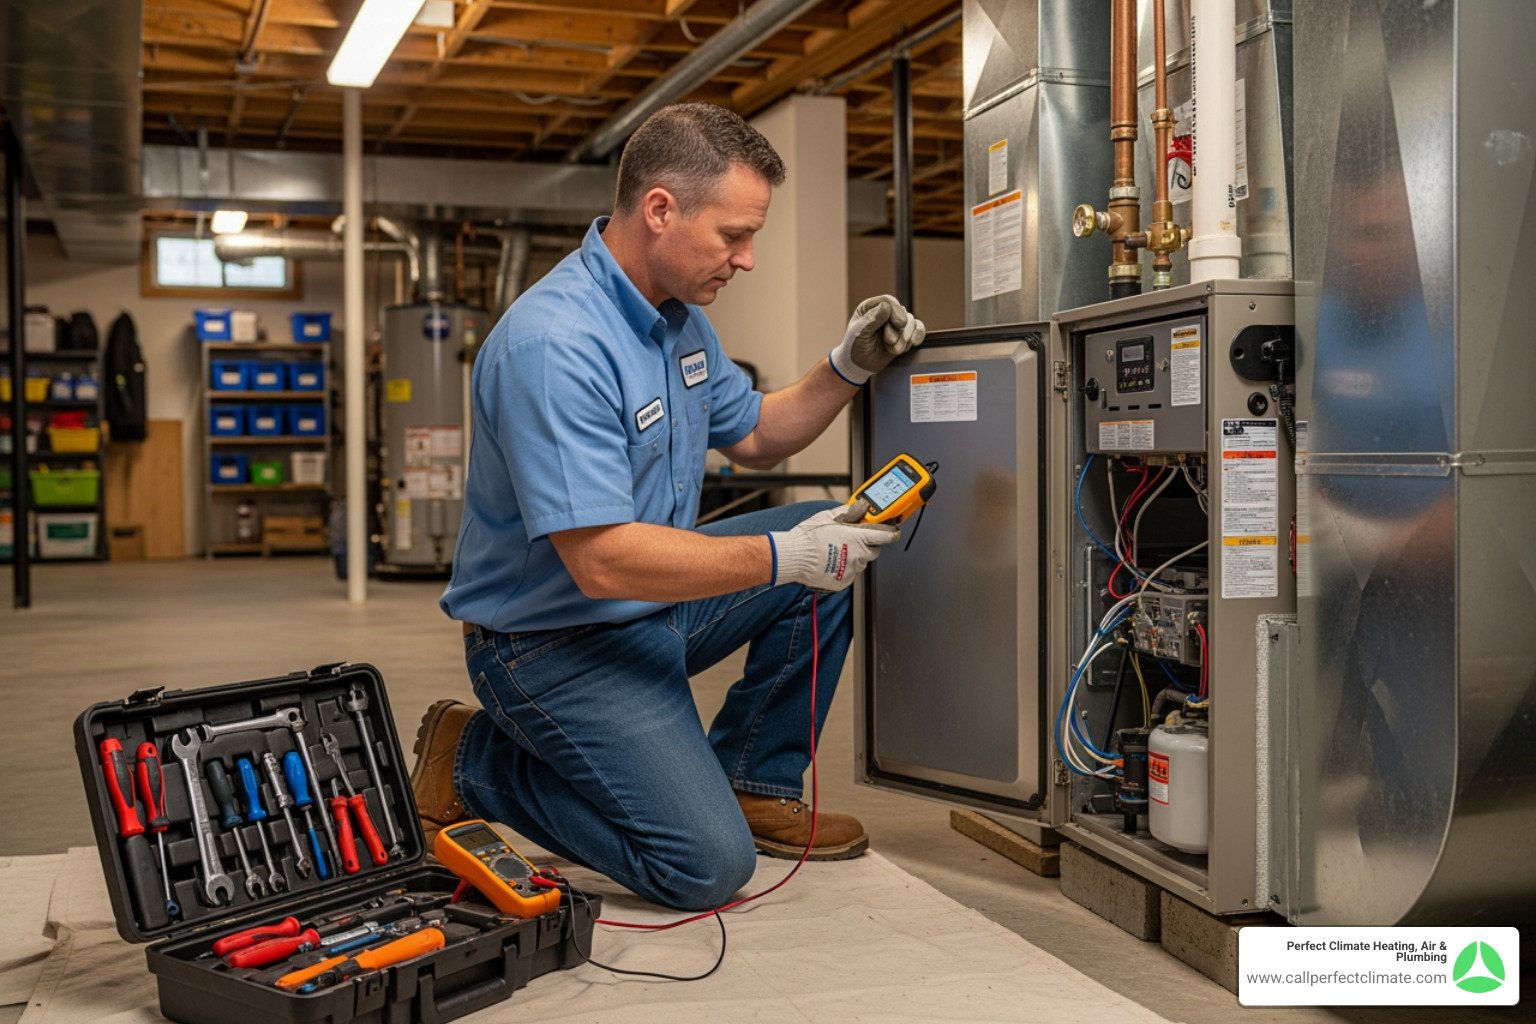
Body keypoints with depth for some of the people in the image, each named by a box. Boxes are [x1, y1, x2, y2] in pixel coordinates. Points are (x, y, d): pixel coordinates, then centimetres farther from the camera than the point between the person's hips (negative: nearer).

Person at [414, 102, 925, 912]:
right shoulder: (554, 344, -28)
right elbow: (604, 562, -32)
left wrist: (847, 368, 1)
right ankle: (475, 764, 3)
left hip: (652, 602, 9)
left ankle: (752, 786, 11)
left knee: (829, 542, 1)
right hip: (558, 644, -9)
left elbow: (753, 437, 18)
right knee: (707, 866, -15)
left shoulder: (679, 315, 4)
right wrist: (785, 556, -27)